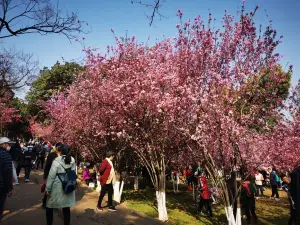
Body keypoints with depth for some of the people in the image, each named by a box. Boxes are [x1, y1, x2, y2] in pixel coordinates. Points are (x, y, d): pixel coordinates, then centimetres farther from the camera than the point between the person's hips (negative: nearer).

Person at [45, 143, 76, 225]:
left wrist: (48, 189, -6)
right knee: (66, 208, 14)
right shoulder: (72, 160, -1)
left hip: (57, 188, -4)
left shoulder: (57, 161, -15)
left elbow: (51, 176, -13)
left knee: (49, 207, 16)